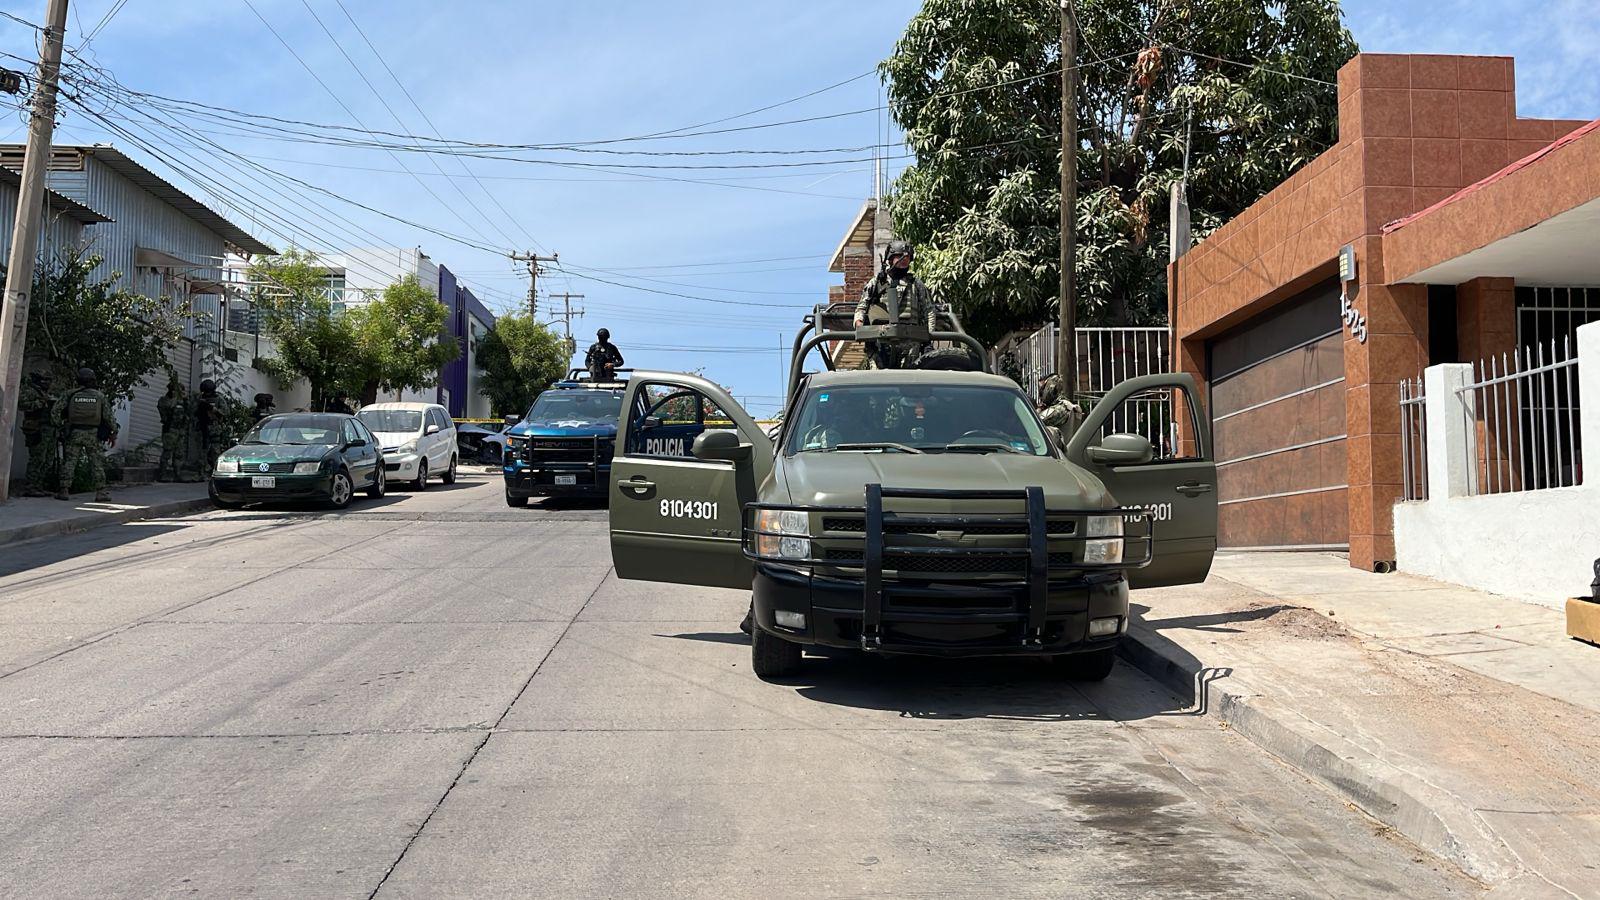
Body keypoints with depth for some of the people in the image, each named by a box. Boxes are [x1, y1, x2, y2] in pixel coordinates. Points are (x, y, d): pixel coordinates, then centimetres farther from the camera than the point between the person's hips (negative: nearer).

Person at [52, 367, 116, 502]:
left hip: (74, 433, 1)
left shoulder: (72, 395, 5)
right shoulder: (100, 396, 3)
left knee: (69, 462, 5)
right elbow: (109, 416, -1)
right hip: (93, 434, -1)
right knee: (97, 463, 3)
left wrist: (59, 424, 9)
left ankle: (63, 490, 3)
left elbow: (57, 408, -2)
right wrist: (113, 433, 6)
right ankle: (100, 492, 3)